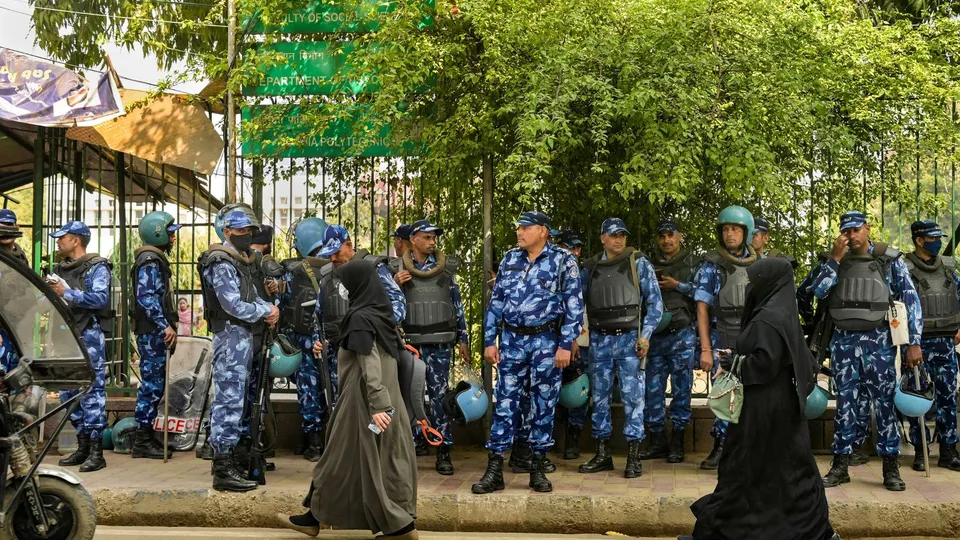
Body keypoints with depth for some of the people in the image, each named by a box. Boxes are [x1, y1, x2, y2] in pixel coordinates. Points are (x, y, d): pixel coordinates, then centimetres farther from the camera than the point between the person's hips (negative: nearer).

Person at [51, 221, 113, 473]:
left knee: (92, 390, -8)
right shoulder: (60, 268, 19)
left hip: (89, 335, -8)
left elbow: (100, 298, -18)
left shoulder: (96, 267, -4)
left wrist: (67, 293, -19)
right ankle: (83, 446, 19)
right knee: (68, 392, 10)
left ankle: (96, 451, -6)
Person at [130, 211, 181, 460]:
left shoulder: (156, 260, 21)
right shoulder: (150, 261, -11)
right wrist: (165, 326, -22)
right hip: (153, 333, -10)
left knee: (153, 384, 12)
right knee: (152, 384, -7)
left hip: (155, 333, 10)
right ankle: (142, 441, -3)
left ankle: (146, 437, 18)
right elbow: (146, 297, -21)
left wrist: (169, 326, 18)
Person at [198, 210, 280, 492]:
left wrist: (268, 309, -1)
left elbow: (251, 295, 19)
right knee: (230, 400, -9)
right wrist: (267, 310, -9)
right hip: (232, 335, -11)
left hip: (242, 336, 11)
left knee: (230, 399, 15)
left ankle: (225, 458, 24)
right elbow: (234, 305, -21)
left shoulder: (241, 261, 19)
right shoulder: (222, 264, -13)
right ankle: (223, 470, -7)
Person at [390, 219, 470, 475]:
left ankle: (444, 451, 2)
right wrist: (394, 285, -10)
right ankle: (413, 445, 12)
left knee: (439, 395, -2)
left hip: (440, 341, 0)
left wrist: (463, 339, 9)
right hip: (410, 340, 0)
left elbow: (457, 303, 11)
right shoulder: (396, 268, 5)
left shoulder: (447, 266, 8)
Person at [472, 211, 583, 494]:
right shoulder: (510, 259, 8)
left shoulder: (563, 261, -3)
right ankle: (494, 469, 4)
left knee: (543, 405, 4)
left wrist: (565, 345, -12)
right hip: (512, 340, 3)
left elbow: (574, 305, -6)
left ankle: (537, 468, 15)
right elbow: (495, 301, 11)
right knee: (505, 404, 1)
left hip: (546, 342, -3)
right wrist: (490, 341, 5)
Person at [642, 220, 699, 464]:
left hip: (682, 334, -4)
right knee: (653, 389, 4)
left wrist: (677, 285, -12)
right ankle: (658, 441, 14)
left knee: (681, 389, 0)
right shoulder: (651, 266, 16)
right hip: (656, 335, 4)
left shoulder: (692, 263, 4)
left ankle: (677, 442, 8)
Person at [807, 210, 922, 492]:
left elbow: (911, 300, 0)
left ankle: (891, 467, 9)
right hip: (843, 341, 2)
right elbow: (817, 291, -6)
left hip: (878, 340, -2)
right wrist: (835, 259, -12)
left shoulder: (890, 260, 0)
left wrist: (913, 343, -5)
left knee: (884, 402, 0)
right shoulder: (834, 260, 7)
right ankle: (840, 465, 12)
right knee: (844, 401, 7)